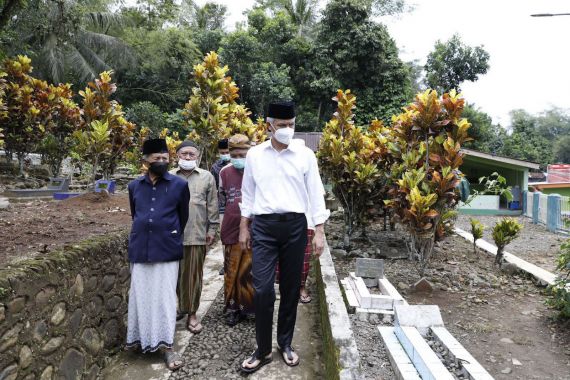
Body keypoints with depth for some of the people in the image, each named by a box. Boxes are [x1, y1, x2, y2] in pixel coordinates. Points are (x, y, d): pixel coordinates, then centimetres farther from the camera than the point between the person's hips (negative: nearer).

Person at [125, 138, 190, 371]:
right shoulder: (134, 186, 7)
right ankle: (139, 339, 26)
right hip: (140, 250, 3)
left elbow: (184, 217, 8)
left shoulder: (180, 185, -2)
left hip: (167, 250, -3)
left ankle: (166, 346, 9)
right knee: (140, 296, 10)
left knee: (165, 297, 2)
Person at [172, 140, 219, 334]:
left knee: (194, 274, 4)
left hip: (197, 235, 0)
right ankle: (175, 308, 23)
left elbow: (212, 206, 7)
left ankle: (191, 314, 15)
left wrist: (212, 229, 3)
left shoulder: (206, 177, 7)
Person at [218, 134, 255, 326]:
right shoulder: (225, 172, 7)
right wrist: (221, 227, 11)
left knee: (253, 271, 4)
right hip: (231, 229, 2)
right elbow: (221, 202, 13)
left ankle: (254, 307, 20)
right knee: (232, 271, 9)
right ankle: (233, 307, 23)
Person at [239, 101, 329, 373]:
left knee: (290, 288, 9)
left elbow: (315, 193, 2)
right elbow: (248, 193, 11)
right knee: (262, 289, -4)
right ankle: (262, 350, 14)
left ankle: (285, 344, 28)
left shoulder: (305, 154, 1)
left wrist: (319, 231, -2)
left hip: (295, 225, 0)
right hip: (263, 226, 0)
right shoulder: (254, 154, 5)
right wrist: (244, 228, 10)